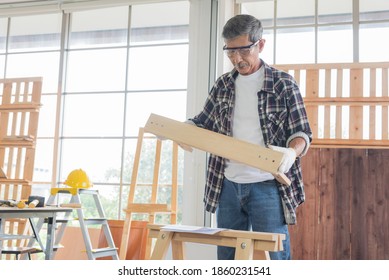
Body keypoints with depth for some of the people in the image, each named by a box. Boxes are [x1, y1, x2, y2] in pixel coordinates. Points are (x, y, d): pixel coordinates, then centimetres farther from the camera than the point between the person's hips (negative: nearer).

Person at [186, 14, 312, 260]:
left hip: (267, 186, -4)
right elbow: (203, 123, 18)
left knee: (274, 255, -1)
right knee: (227, 254, 13)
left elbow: (302, 132, -3)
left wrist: (292, 152, -26)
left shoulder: (283, 84, -2)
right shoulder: (223, 85, 10)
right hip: (228, 185, 5)